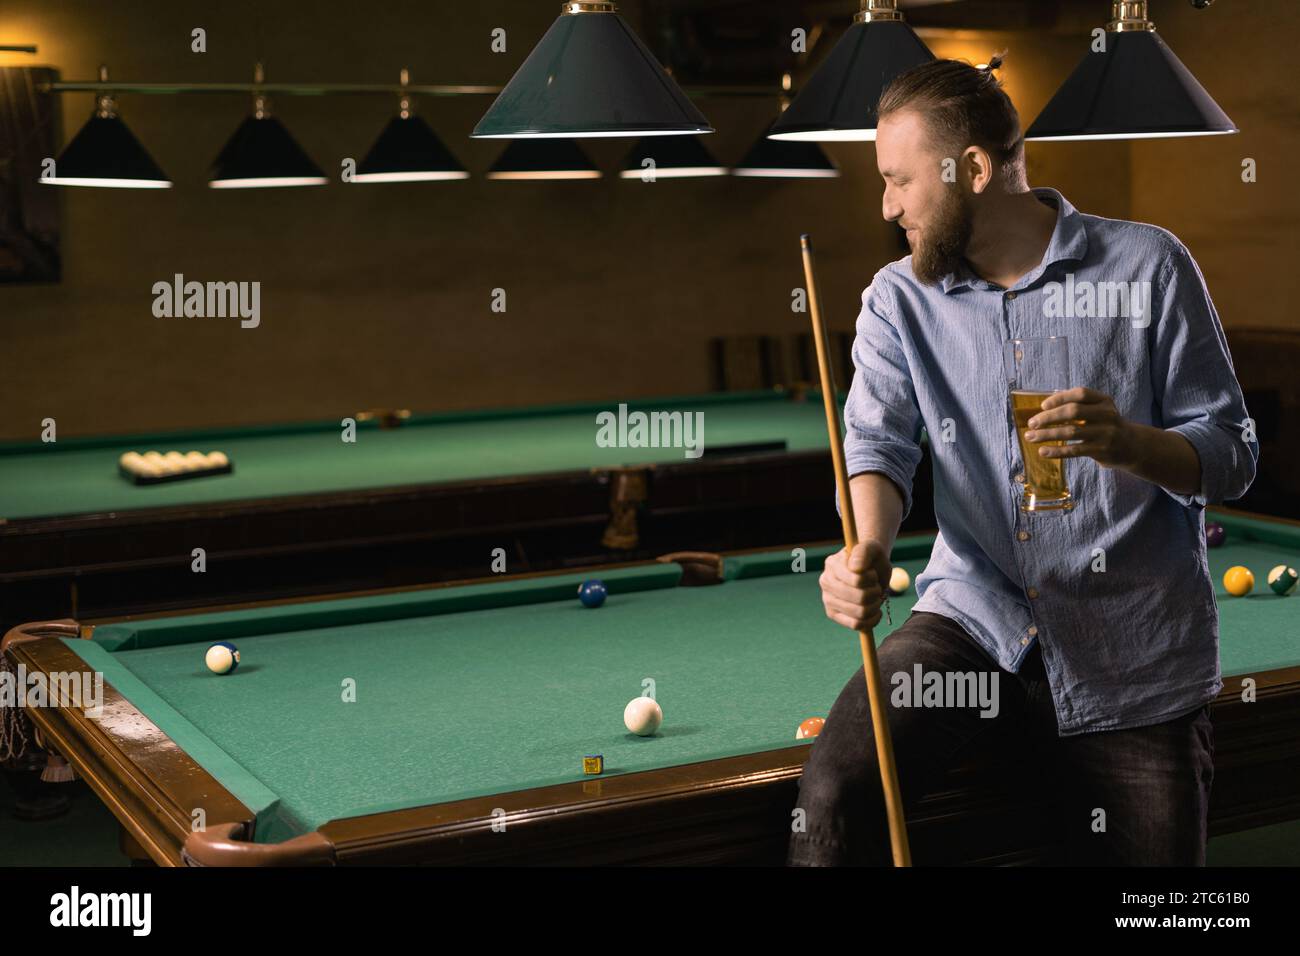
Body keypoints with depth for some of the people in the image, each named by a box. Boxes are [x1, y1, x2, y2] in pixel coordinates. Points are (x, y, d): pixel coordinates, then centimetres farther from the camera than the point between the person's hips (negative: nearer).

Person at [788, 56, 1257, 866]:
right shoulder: (899, 298, 5)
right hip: (975, 622, 1)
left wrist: (1125, 441, -24)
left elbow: (1234, 457, -2)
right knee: (836, 791, -23)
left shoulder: (1148, 265, -3)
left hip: (1135, 665, -1)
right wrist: (868, 552, -31)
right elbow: (879, 442, -9)